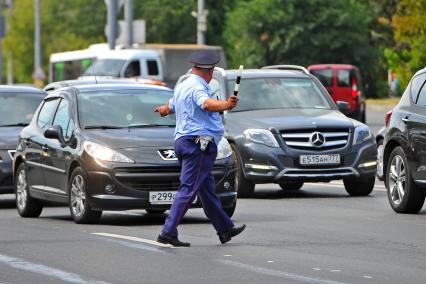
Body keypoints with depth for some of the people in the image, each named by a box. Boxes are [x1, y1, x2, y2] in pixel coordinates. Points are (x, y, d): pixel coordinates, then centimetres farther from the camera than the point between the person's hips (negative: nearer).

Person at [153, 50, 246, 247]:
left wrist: (164, 110, 63)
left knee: (207, 188, 16)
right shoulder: (198, 87, -12)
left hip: (182, 141, 10)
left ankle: (225, 229, 26)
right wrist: (226, 105, -53)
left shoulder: (182, 87, 18)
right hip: (198, 143, -10)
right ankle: (168, 232, -16)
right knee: (188, 189, -12)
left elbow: (171, 106, 39)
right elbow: (207, 104, -35)